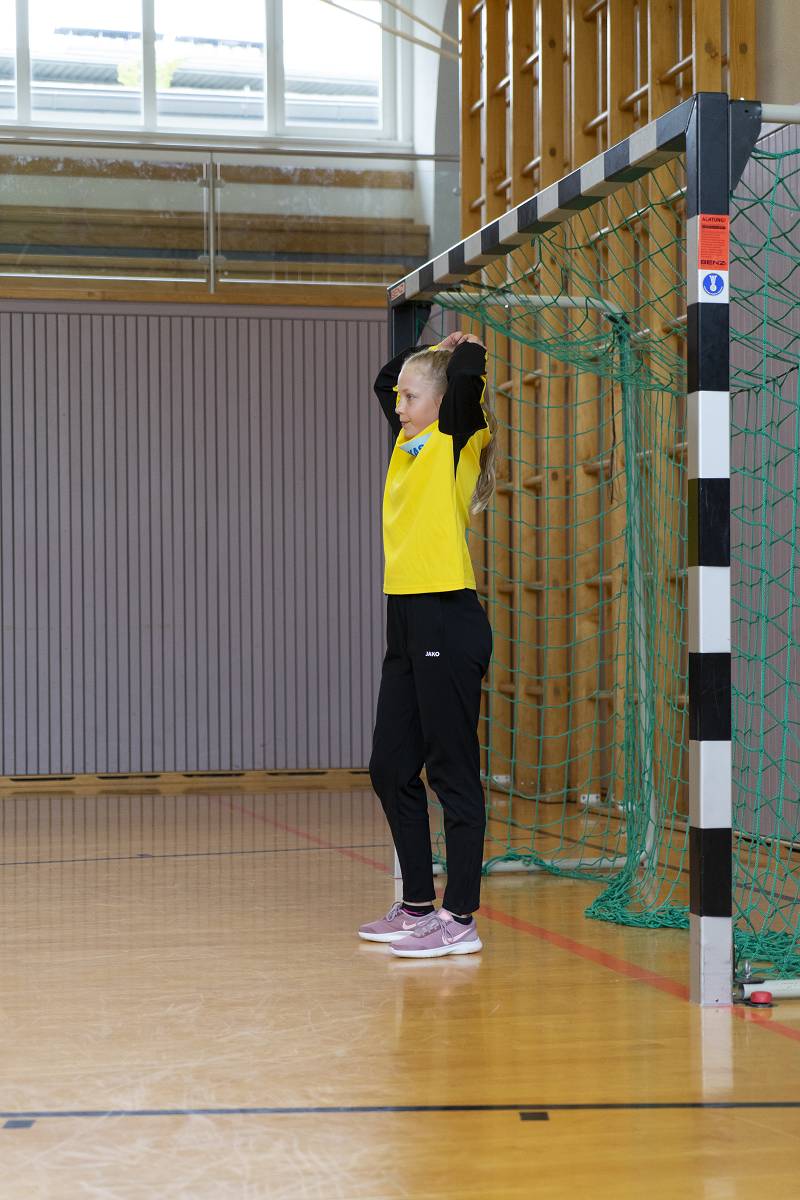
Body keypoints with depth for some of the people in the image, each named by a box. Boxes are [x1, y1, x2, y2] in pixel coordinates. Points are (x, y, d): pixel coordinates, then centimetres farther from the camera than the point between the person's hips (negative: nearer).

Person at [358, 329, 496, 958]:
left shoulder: (455, 440, -5)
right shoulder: (409, 443, 16)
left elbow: (466, 376, -21)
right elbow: (385, 380, 33)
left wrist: (467, 351, 0)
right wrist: (428, 348, 22)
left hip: (448, 622, -9)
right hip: (407, 619, 9)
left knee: (452, 771, -5)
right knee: (391, 769, 12)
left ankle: (460, 919, -1)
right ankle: (418, 904, 23)